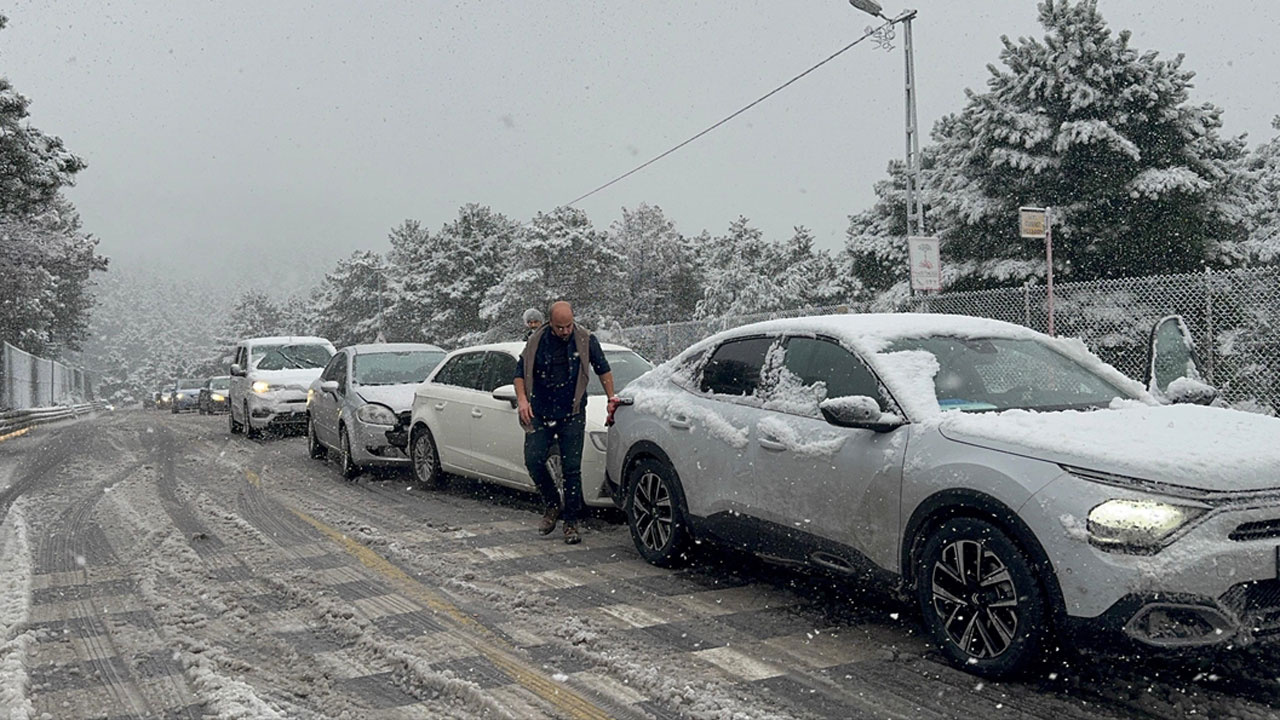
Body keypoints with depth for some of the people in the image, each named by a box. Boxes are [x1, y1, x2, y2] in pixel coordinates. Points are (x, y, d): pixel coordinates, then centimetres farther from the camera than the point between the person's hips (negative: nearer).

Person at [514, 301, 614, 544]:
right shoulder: (537, 341, 2)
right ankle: (552, 505, 13)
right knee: (533, 460, -11)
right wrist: (522, 399, -5)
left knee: (572, 468, -4)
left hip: (572, 415, -1)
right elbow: (520, 372, 10)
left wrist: (611, 399, 9)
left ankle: (571, 523, 6)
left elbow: (603, 370, 12)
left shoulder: (586, 340, 1)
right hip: (540, 414, 1)